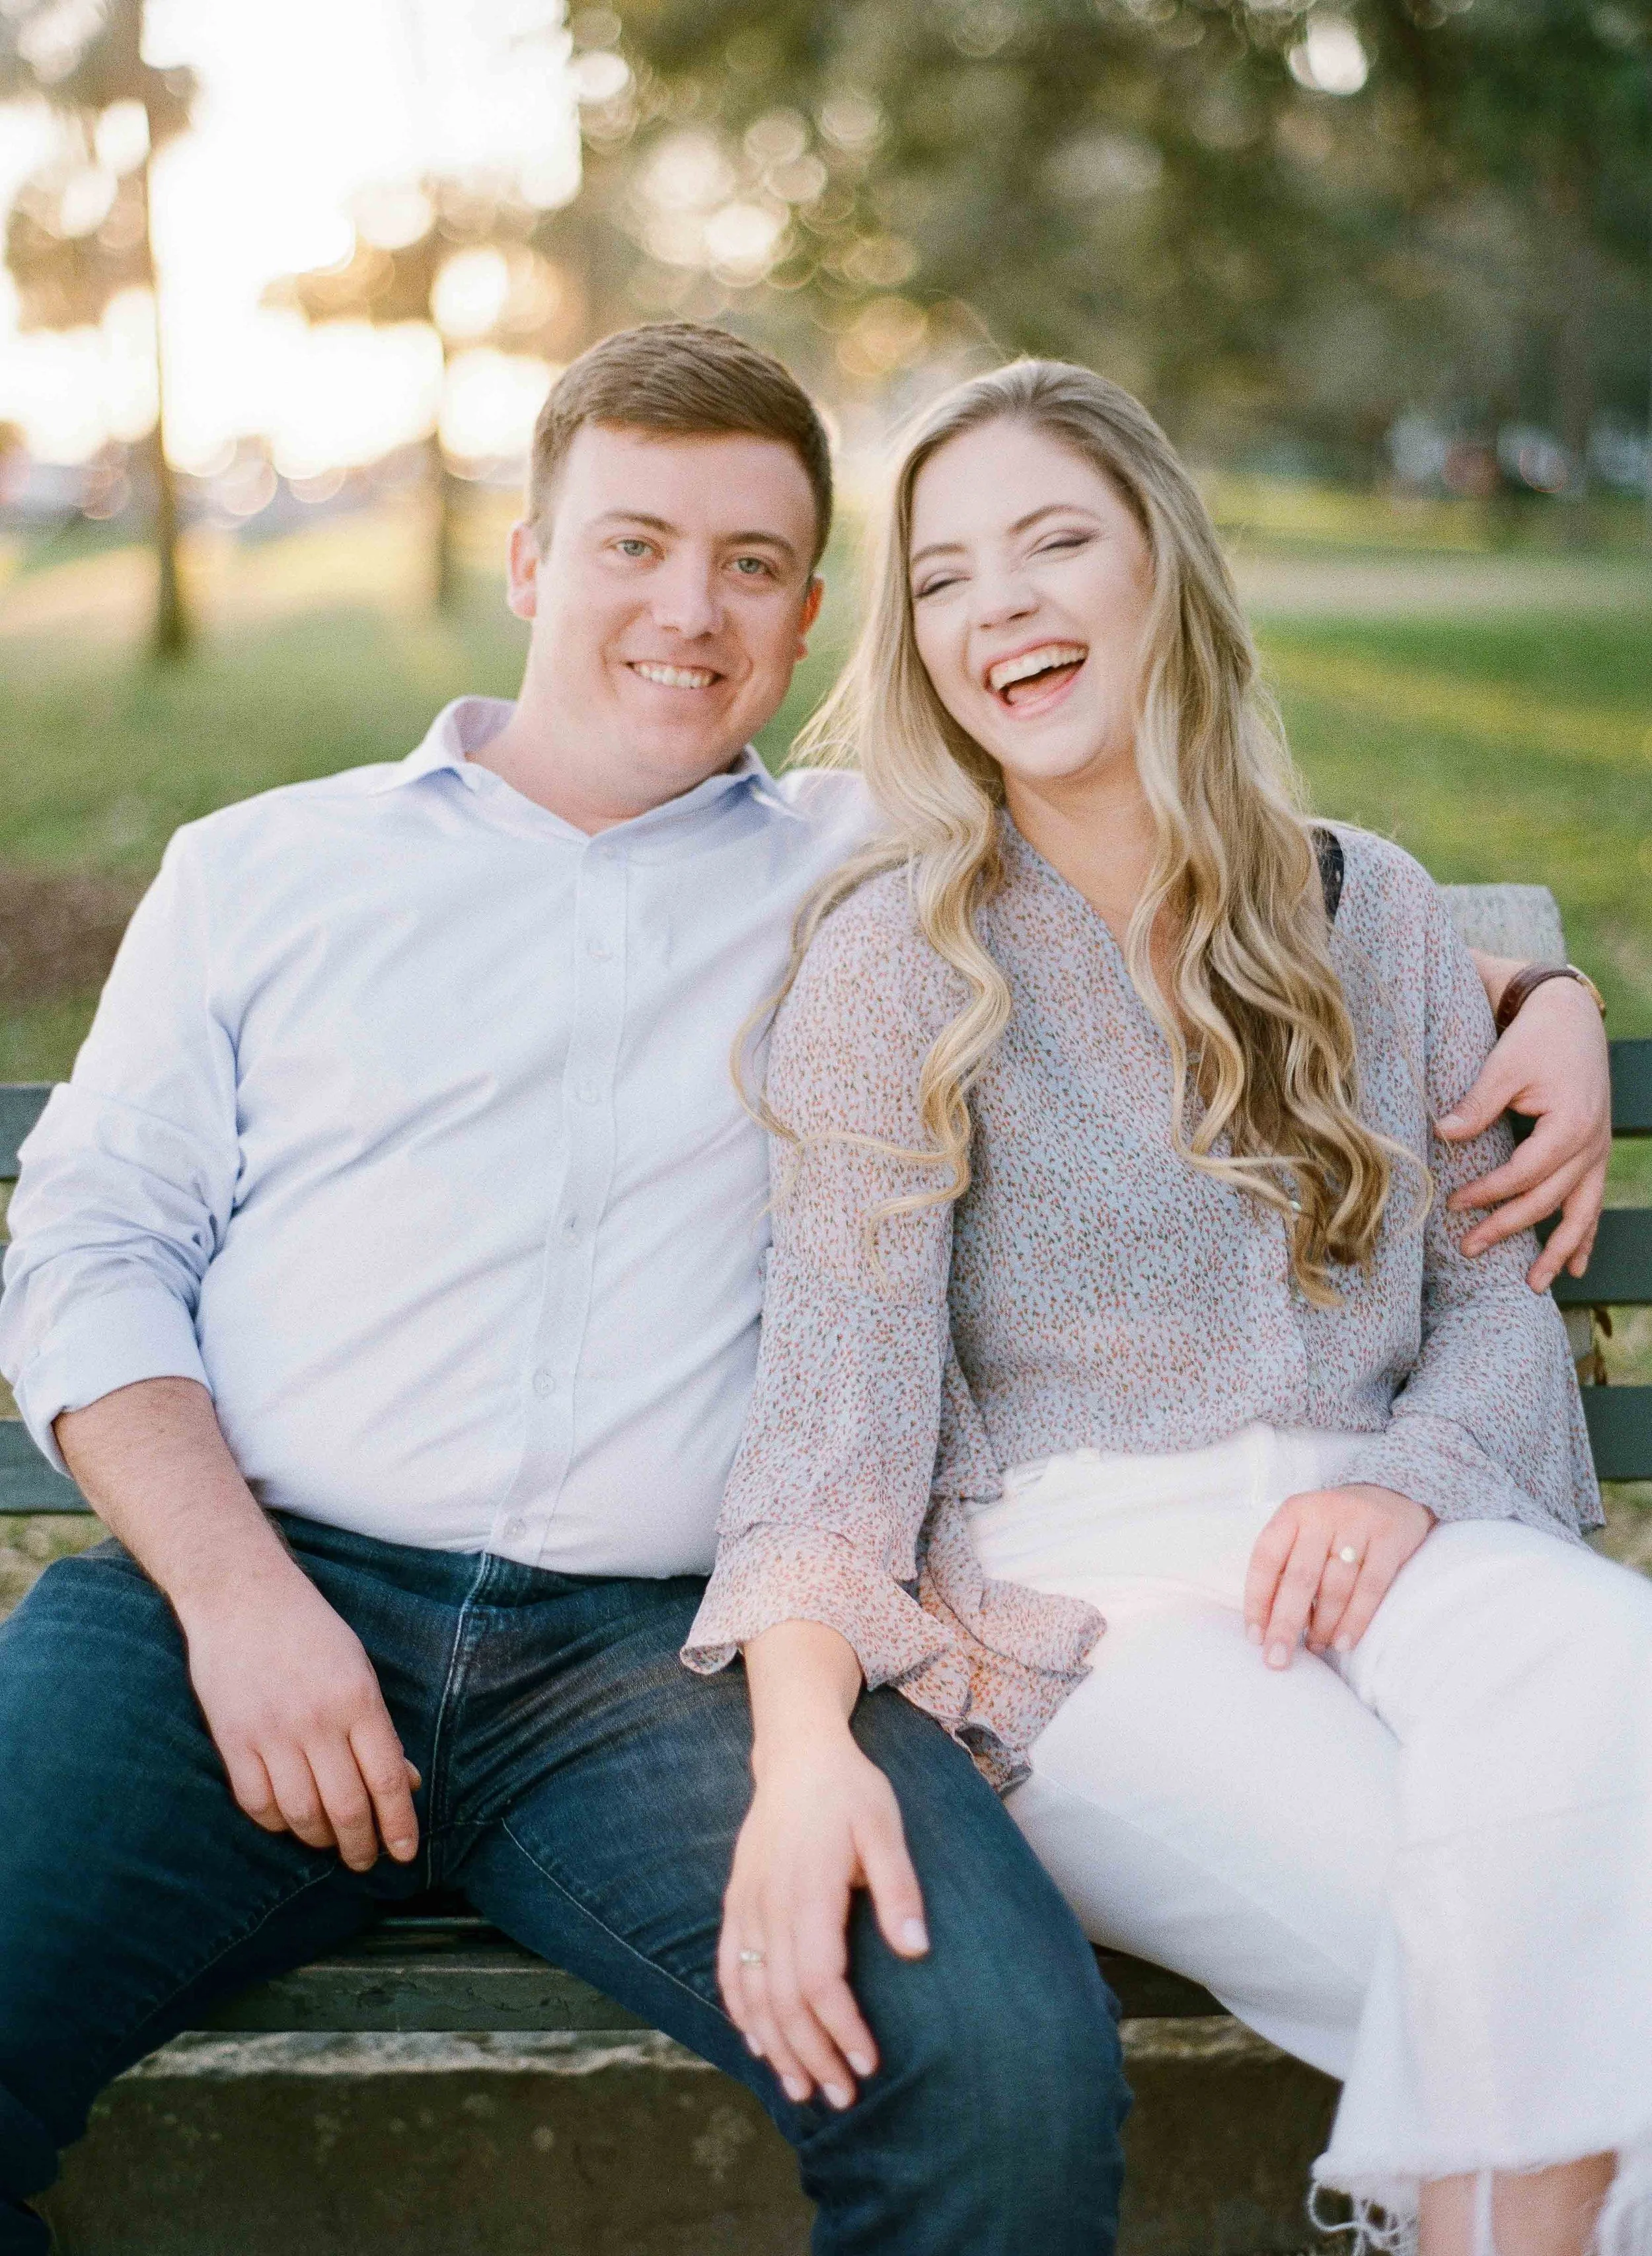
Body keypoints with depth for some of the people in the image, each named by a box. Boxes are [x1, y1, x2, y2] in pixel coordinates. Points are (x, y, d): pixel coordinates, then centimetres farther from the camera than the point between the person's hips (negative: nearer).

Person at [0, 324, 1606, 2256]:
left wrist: (1531, 987, 8)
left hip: (667, 1648, 0)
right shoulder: (262, 869, 19)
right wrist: (236, 1594, -4)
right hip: (254, 1594, 1)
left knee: (1016, 2075, -28)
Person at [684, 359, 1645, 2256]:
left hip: (1371, 1534, 4)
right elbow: (836, 1387, -9)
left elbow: (1499, 1281, 12)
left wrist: (1404, 1483, -11)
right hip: (1078, 1591, -3)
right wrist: (804, 1751, -26)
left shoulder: (1372, 912, 14)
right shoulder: (892, 960, 1)